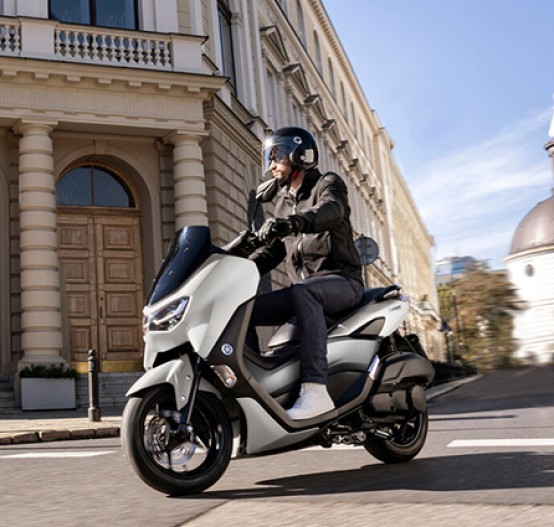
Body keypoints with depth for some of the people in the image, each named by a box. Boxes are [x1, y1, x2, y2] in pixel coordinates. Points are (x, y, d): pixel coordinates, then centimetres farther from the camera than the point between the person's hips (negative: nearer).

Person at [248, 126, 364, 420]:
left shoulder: (328, 184, 2)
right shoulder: (283, 201, 23)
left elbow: (331, 210, -24)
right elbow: (274, 250, 22)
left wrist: (293, 222, -44)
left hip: (341, 281, -7)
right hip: (303, 288, 7)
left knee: (303, 293, -39)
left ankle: (315, 389, -47)